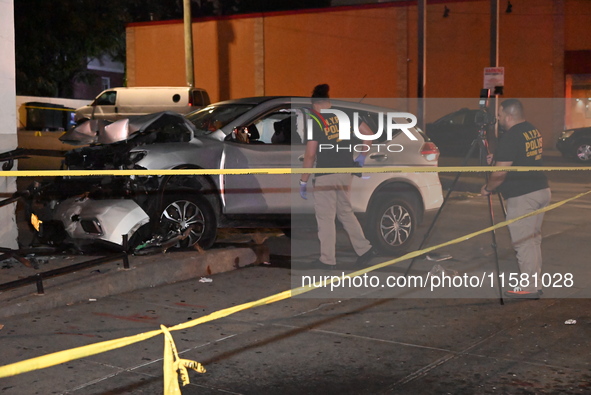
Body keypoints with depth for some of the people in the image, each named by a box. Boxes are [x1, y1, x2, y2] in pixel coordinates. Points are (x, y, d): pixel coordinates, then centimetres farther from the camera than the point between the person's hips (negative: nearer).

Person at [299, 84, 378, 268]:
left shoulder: (314, 120, -10)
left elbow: (310, 154, -13)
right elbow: (368, 133, 8)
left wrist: (303, 181, -6)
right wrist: (362, 156, 19)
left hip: (326, 176, -6)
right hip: (346, 173, 6)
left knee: (326, 218, 4)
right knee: (345, 212, 21)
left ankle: (327, 260, 11)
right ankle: (365, 249, 19)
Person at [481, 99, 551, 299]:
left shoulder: (510, 137, -17)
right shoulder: (533, 131, 12)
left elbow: (500, 173, -16)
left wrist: (487, 188, 1)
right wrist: (496, 159, 26)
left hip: (522, 196, -10)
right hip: (541, 190, 10)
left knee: (523, 243, -3)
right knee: (534, 240, 16)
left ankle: (528, 288, 0)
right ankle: (536, 284, 22)